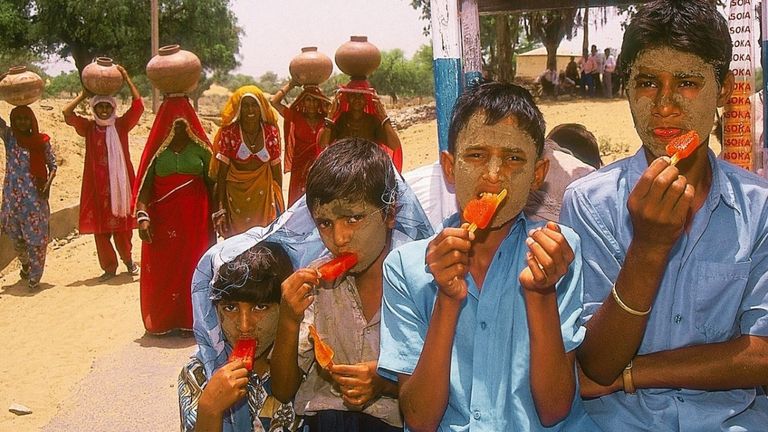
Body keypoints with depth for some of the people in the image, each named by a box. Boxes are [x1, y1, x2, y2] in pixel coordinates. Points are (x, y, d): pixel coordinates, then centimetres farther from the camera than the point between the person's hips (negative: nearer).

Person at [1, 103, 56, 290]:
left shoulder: (41, 141, 0)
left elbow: (52, 165, 3)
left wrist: (48, 183, -14)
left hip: (36, 194, -2)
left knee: (36, 236, -3)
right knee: (15, 234, 12)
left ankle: (34, 278, 4)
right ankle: (25, 263, 39)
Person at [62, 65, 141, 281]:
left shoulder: (121, 125, 2)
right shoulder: (88, 127, 4)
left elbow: (138, 105, -7)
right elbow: (67, 113, -5)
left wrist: (127, 79, -7)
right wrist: (84, 94, 0)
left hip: (119, 183, -1)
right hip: (97, 186, 1)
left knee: (122, 226, 5)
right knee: (100, 228, 3)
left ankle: (128, 259, 27)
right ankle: (109, 267, 14)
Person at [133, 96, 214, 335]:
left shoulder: (199, 147, 5)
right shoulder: (157, 148, 3)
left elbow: (212, 182, 5)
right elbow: (144, 185, -2)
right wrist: (142, 216, -14)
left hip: (195, 216, 0)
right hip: (163, 216, 0)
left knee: (194, 266, 0)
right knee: (162, 269, 1)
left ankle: (192, 320, 11)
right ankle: (163, 321, 12)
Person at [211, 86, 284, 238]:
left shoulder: (271, 131, -2)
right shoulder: (229, 132, -10)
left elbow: (276, 168, 5)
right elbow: (221, 171, -7)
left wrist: (280, 201, 8)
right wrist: (221, 207, -10)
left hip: (264, 194, 2)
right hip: (235, 194, -2)